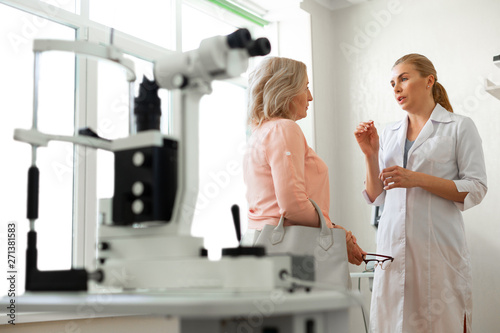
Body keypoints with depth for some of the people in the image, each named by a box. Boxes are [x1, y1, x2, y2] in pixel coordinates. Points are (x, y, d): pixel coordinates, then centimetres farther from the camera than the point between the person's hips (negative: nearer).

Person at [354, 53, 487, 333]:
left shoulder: (459, 127, 2)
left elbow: (476, 189, -6)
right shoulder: (389, 134, 15)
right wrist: (370, 154, 0)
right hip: (393, 244, 4)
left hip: (438, 246, -4)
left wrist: (418, 179, -15)